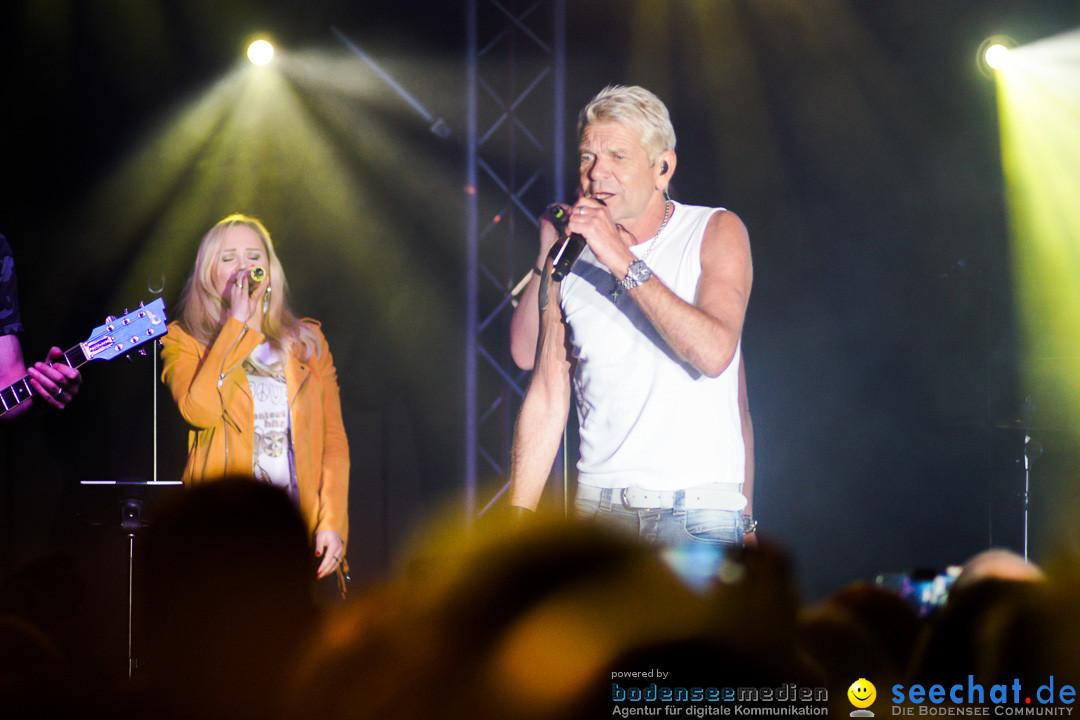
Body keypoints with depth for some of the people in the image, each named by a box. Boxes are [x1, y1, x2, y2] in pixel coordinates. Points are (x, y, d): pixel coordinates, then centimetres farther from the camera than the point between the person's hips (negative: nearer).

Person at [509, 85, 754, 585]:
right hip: (598, 507, 3)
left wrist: (624, 263, -17)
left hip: (698, 511, -3)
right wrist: (518, 517, 3)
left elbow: (714, 352, -16)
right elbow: (548, 397, 10)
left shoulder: (716, 232, 1)